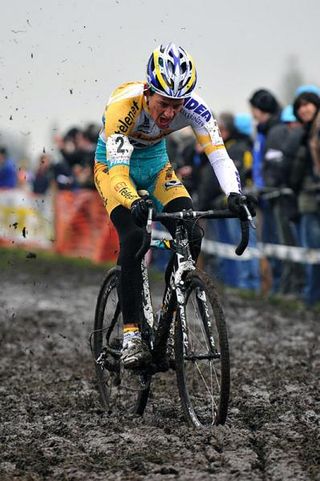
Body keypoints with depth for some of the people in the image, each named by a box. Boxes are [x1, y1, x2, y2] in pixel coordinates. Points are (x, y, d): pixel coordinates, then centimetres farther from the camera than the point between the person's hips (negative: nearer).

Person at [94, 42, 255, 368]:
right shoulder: (123, 105, -37)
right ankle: (131, 335, -23)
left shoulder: (193, 108, -26)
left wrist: (234, 194, -51)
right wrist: (135, 203, -63)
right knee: (133, 237, -28)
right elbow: (118, 170, -43)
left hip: (155, 162, 4)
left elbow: (218, 154, -32)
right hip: (113, 165, -4)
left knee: (190, 236, -17)